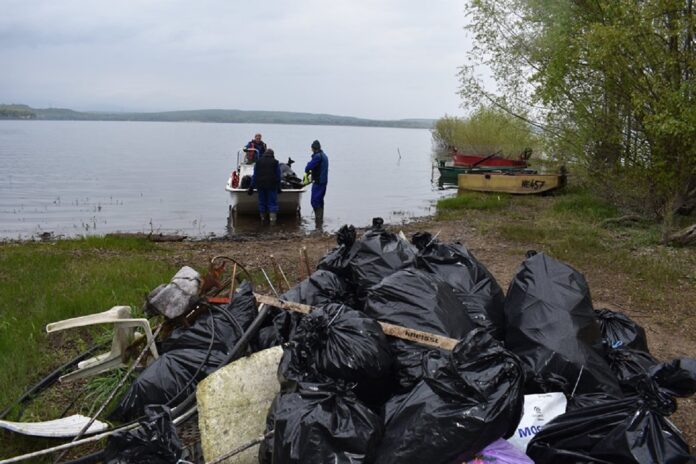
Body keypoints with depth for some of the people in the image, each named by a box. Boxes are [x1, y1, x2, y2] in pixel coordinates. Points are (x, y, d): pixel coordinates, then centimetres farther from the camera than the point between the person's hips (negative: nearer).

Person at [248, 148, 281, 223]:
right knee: (272, 203, -2)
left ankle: (263, 220, 12)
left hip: (260, 185, 2)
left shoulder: (258, 162, 9)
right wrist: (278, 188, 12)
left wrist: (251, 187, 12)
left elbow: (255, 176, 9)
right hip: (272, 186, -2)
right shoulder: (275, 162, 3)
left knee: (262, 203, 10)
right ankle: (272, 219, -13)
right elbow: (278, 176, 5)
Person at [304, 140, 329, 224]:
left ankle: (318, 218, -10)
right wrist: (311, 172, 13)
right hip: (324, 181, 10)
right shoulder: (324, 156, 16)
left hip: (318, 182, -10)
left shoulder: (317, 156, -16)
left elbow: (309, 166, -22)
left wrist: (307, 171, -1)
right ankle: (320, 219, 23)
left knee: (315, 201, -8)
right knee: (320, 200, 17)